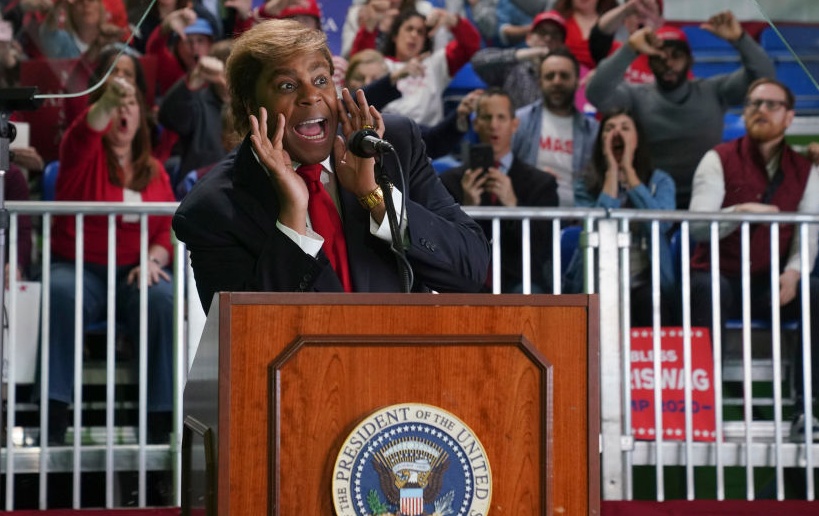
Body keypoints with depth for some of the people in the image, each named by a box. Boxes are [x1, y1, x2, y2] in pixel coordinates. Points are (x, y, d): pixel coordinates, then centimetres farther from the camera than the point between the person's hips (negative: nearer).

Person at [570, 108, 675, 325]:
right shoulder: (586, 185, 9)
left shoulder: (660, 181, 12)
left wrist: (628, 170, -4)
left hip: (645, 282, 1)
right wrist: (612, 171, -3)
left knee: (651, 301, -34)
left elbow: (661, 224, -10)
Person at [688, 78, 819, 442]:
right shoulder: (719, 160, 2)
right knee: (706, 288, -37)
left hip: (773, 285, 2)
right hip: (723, 278, -2)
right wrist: (742, 211, -30)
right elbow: (697, 226, -11)